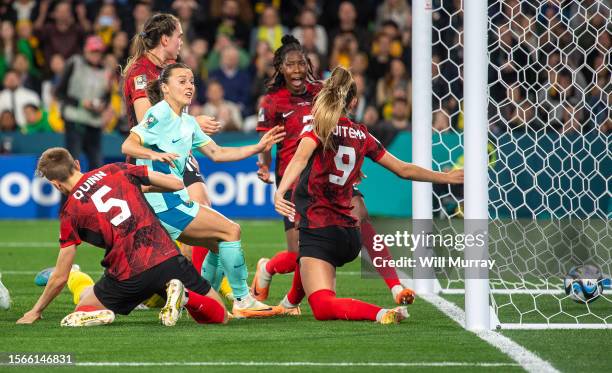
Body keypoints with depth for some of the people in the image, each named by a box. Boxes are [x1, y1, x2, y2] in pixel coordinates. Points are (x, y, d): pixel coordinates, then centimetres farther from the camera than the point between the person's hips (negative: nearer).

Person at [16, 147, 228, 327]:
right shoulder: (117, 170, 10)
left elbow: (60, 277, 9)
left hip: (127, 276, -2)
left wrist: (35, 312, 24)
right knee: (220, 316, 16)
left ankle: (94, 316, -9)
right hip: (168, 258, 2)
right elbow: (177, 184, 12)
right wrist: (145, 188, 34)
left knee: (85, 300, 25)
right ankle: (184, 297, -14)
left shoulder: (70, 212, 4)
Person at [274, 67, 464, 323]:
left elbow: (301, 157, -23)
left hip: (321, 232, -7)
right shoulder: (361, 135, 12)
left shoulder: (318, 127, -2)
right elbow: (404, 170, 19)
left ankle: (381, 314, -35)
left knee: (323, 307, -17)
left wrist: (280, 192, -39)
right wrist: (445, 177, 34)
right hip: (350, 235, 7)